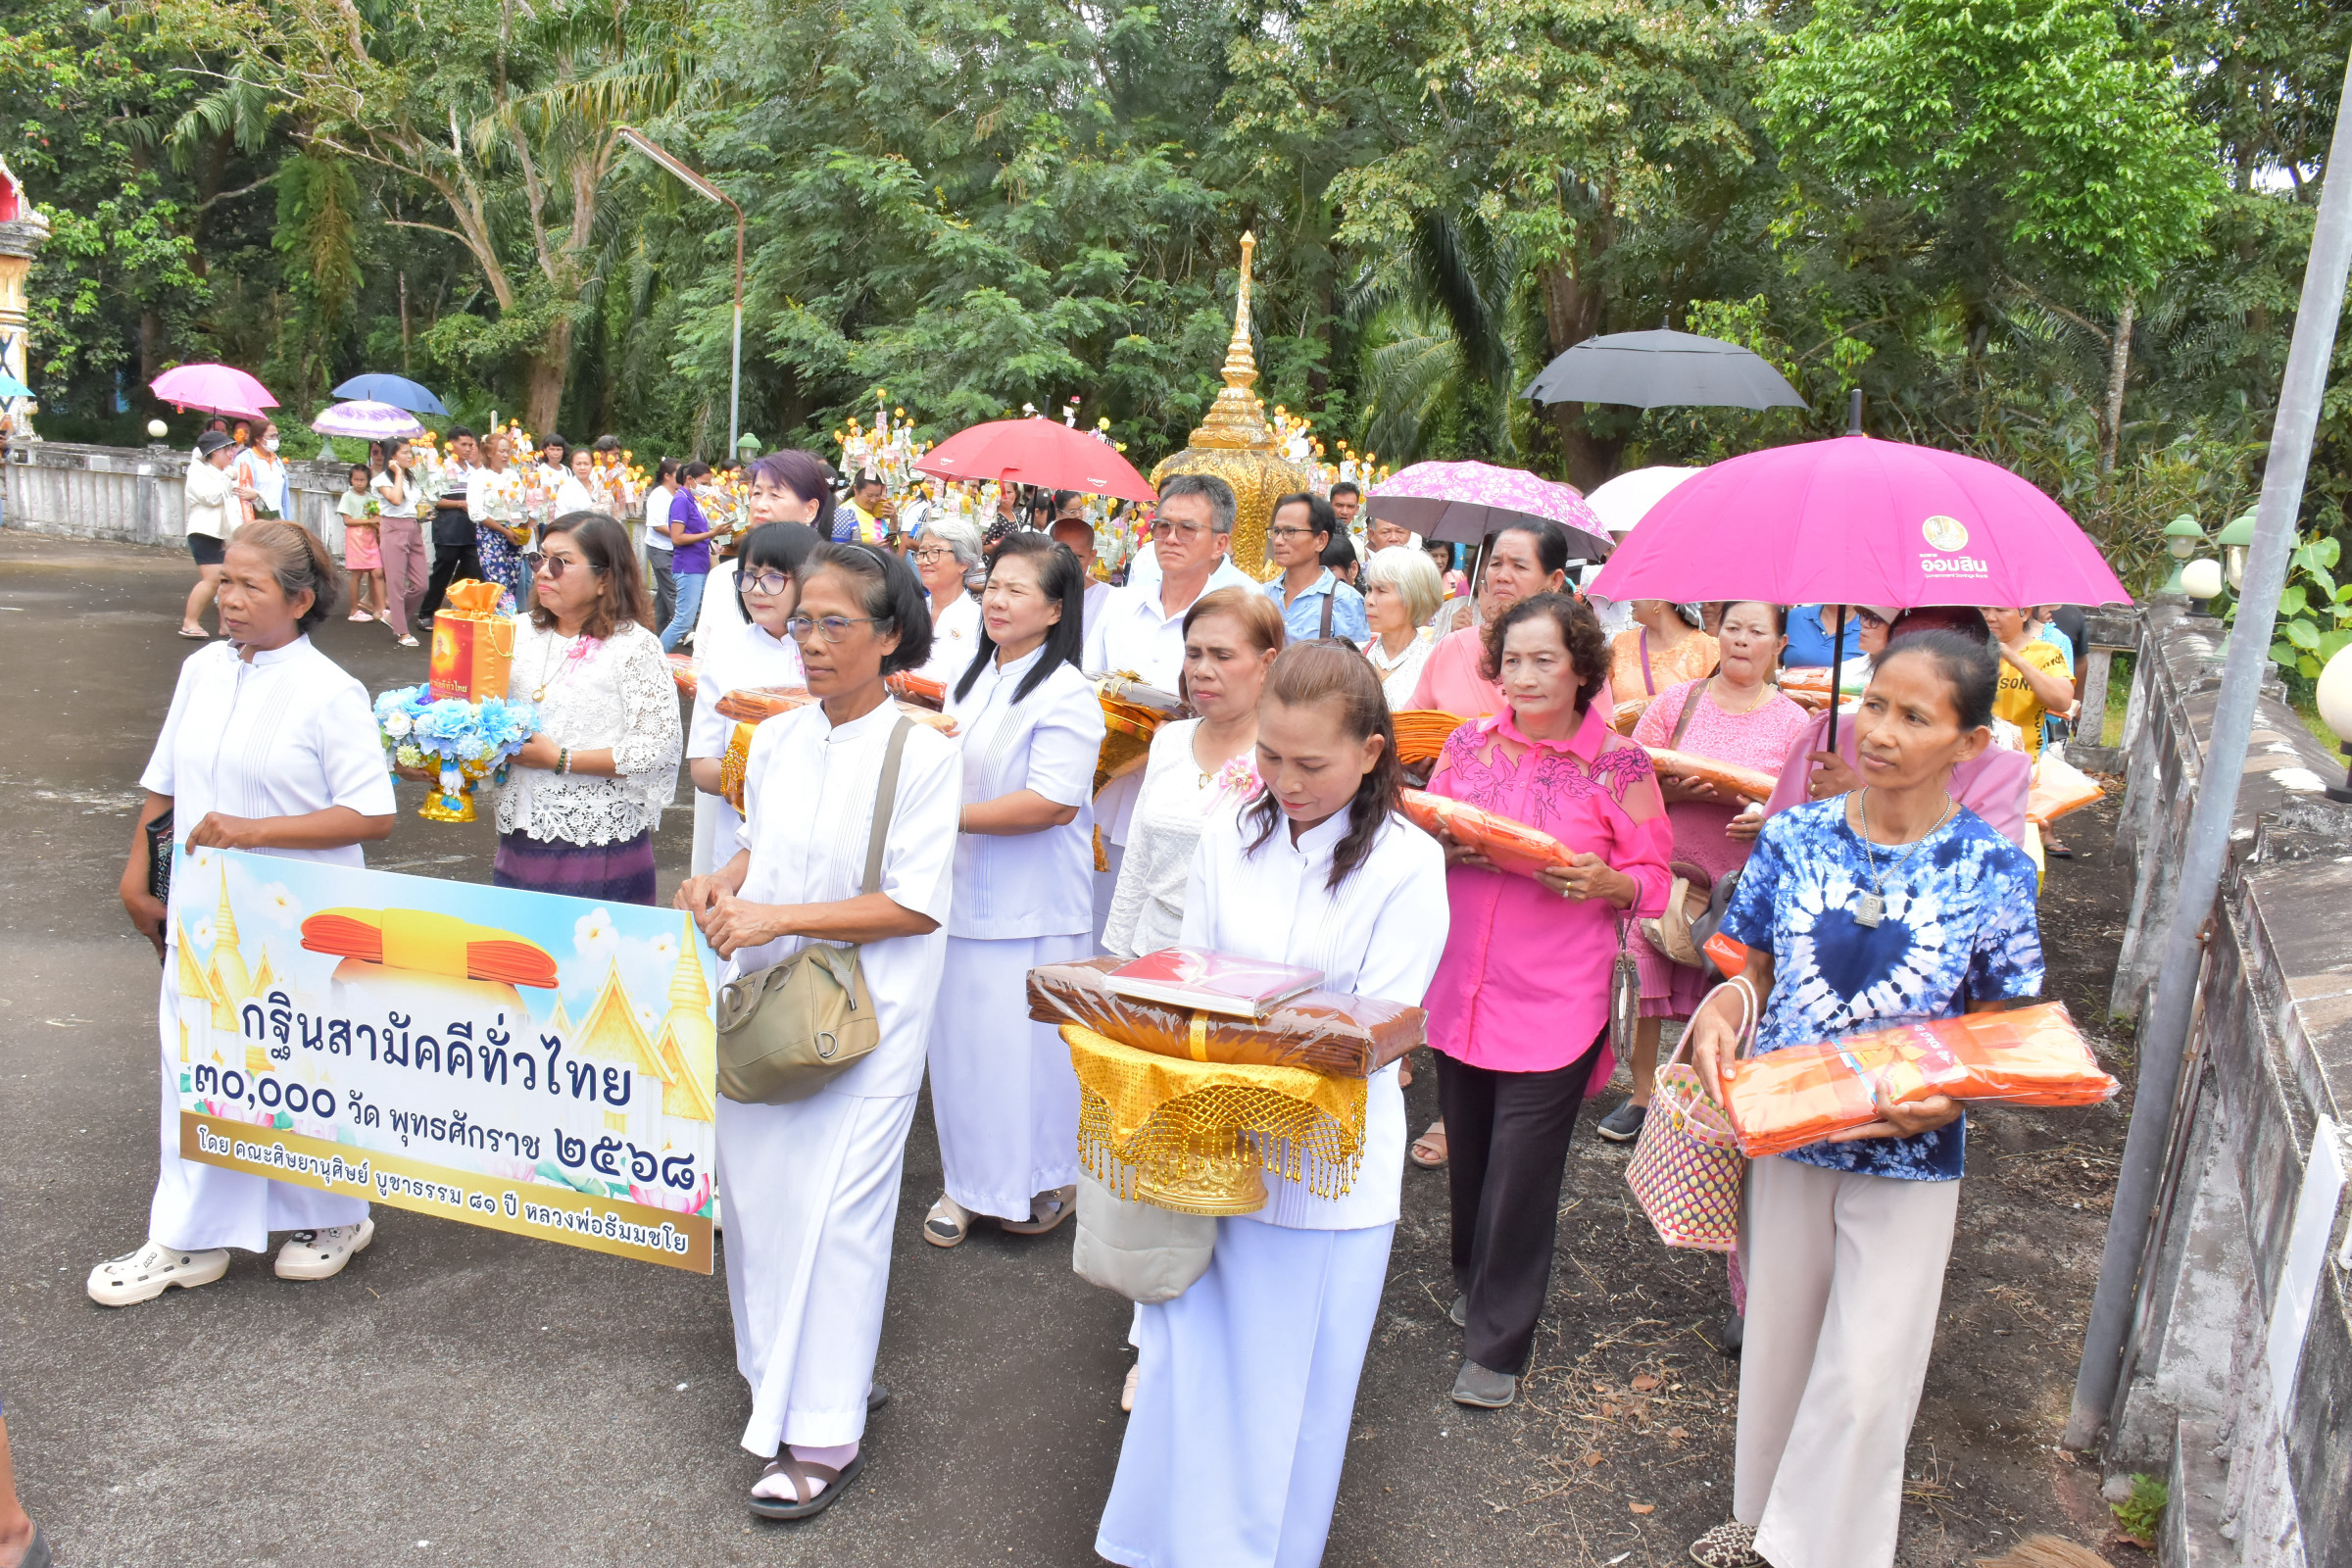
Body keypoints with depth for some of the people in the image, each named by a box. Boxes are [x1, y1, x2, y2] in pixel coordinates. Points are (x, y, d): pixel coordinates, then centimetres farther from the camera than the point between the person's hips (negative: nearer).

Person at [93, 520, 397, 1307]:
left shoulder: (329, 694, -14)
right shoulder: (202, 671, 5)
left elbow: (372, 815, -19)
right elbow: (163, 784, 15)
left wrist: (254, 831, -23)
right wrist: (137, 875, 13)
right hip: (203, 911, 6)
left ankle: (334, 1216, 30)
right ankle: (188, 1241, 24)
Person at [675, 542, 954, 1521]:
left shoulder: (921, 753, -13)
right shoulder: (776, 741, 5)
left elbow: (919, 906, -16)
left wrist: (780, 916, -21)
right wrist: (717, 884, -2)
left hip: (867, 1010, -6)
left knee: (831, 1204, -2)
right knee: (755, 1184, 13)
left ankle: (827, 1432, 14)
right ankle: (785, 1376, 35)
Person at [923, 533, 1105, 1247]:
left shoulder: (1067, 695, -13)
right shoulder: (969, 682, 13)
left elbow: (1054, 803, -22)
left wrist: (946, 815, -20)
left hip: (1031, 909, -7)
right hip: (963, 894, 7)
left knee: (1026, 1043, 2)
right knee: (962, 1039, 12)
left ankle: (1049, 1178, 23)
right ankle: (968, 1180, 27)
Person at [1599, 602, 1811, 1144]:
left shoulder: (1793, 722, 3)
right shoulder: (1676, 703, 3)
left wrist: (1770, 819, -17)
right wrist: (1672, 790, -17)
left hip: (1742, 880, 0)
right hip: (1664, 869, 0)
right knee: (1646, 985, 2)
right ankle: (1641, 1095, 20)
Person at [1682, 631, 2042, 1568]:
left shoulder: (1992, 870, -11)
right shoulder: (1796, 837, -5)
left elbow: (1999, 1027, -4)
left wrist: (1949, 1094, -23)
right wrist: (1722, 1011, -18)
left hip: (1910, 1156, -2)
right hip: (1784, 1131, 3)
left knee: (1865, 1375, 5)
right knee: (1777, 1340, 19)